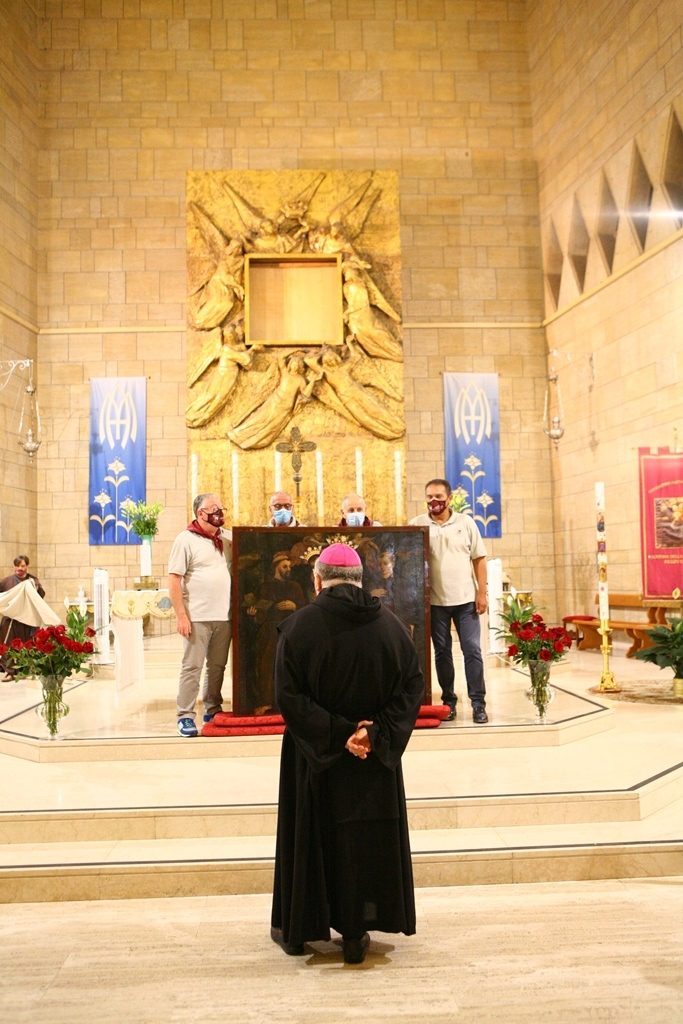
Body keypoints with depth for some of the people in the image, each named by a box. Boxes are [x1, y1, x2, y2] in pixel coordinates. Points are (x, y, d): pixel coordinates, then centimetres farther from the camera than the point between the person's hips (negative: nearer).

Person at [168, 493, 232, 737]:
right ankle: (185, 716, 6)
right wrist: (181, 616, -13)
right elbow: (174, 580, -8)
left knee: (217, 665, 12)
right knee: (192, 667, -1)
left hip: (223, 616, 5)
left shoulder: (226, 538, 11)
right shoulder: (186, 540, -4)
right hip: (197, 617, -5)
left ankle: (212, 709, 25)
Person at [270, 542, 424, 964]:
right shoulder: (390, 625, -5)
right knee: (368, 835, 15)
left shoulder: (299, 626, -14)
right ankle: (356, 932, 22)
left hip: (313, 758, -2)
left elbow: (289, 695, -18)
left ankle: (296, 928, 29)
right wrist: (377, 734, -11)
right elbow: (413, 688, -6)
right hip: (376, 758, 2)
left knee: (310, 836, 14)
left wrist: (338, 734, -16)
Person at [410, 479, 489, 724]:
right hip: (435, 600, 0)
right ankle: (448, 701, 19)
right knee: (442, 652, 8)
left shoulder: (466, 522, 2)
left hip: (466, 598, 0)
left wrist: (482, 593, -3)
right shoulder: (416, 525, 0)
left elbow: (479, 559, 4)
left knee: (472, 650, -1)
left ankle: (478, 703, 6)